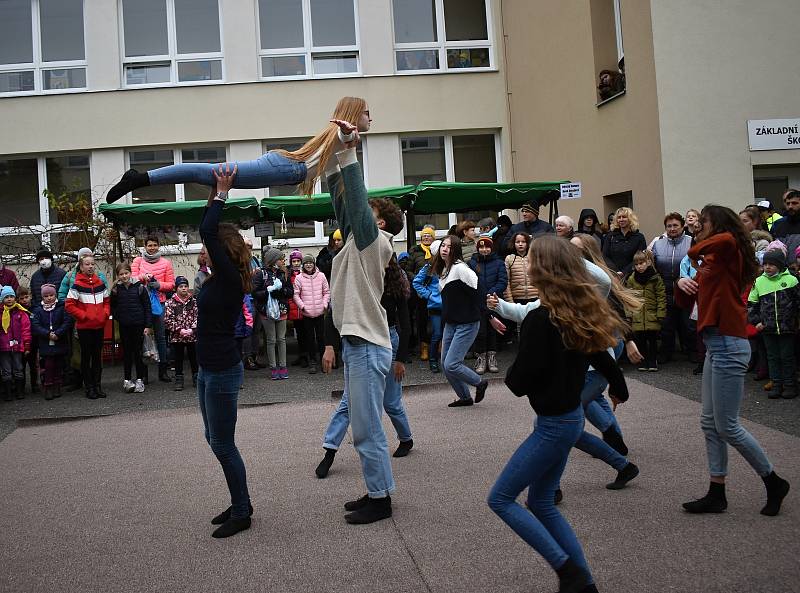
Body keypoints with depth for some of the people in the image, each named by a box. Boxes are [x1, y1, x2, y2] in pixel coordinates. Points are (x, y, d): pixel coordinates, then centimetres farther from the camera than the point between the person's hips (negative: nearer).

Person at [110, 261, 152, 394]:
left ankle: (140, 379, 12)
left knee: (138, 352, 3)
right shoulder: (116, 289, 3)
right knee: (127, 352, 8)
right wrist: (118, 316, -3)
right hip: (124, 326, 2)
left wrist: (148, 325, -6)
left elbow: (147, 307, -3)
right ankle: (127, 379, 16)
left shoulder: (139, 287, -4)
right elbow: (112, 307, 15)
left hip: (139, 325, -2)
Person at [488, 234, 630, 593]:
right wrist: (619, 389, 36)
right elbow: (602, 357, 17)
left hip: (553, 424, -9)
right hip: (571, 417, 9)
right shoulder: (581, 314, 2)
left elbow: (519, 383, -19)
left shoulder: (540, 320, -22)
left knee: (500, 499, 0)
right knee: (541, 503, 18)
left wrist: (511, 374, 4)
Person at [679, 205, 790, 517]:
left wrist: (702, 246, -11)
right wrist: (682, 283, -5)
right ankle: (716, 494, 19)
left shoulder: (729, 251, -8)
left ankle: (774, 482, 15)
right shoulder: (710, 261, 16)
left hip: (728, 346, -10)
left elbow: (710, 244, -34)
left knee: (727, 427, -3)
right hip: (716, 346, 10)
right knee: (710, 423, 11)